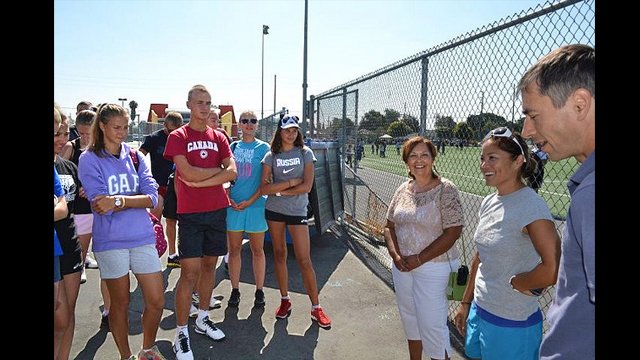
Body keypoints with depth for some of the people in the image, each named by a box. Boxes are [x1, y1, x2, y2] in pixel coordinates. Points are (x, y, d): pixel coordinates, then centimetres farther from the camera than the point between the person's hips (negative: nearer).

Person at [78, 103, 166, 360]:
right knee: (120, 304, 12)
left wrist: (118, 200, -17)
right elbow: (100, 206, -13)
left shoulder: (134, 155, 7)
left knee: (156, 302, 6)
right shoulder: (89, 159, -3)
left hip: (143, 238, 3)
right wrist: (134, 200, -13)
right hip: (111, 241, -3)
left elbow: (152, 197, -5)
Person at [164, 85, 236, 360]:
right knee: (190, 271, -4)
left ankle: (203, 319, 30)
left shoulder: (218, 137, 10)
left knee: (210, 265, 13)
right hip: (190, 213, -4)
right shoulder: (178, 136, -3)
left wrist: (201, 179, -11)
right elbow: (188, 174, -17)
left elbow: (233, 173, -2)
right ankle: (181, 333, 9)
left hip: (217, 211, 5)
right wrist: (218, 170, -5)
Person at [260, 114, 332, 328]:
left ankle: (316, 307, 8)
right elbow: (264, 188, -7)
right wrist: (291, 182, -13)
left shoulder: (305, 153, -1)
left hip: (297, 211, -2)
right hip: (274, 211, 2)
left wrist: (279, 190, -8)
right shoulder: (271, 156, 2)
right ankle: (285, 300, 27)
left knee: (304, 260, -4)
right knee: (279, 255, 11)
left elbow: (307, 186, -10)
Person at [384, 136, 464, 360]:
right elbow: (390, 226, 9)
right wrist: (396, 255, -8)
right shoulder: (403, 189, 4)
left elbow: (453, 232, -16)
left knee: (432, 325, 2)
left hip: (434, 268, -5)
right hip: (402, 266, 6)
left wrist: (419, 259, -17)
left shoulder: (446, 190, -12)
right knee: (410, 322, 20)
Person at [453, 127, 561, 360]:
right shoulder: (488, 203, 3)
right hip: (479, 311, 7)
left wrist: (515, 282, -14)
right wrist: (466, 303, 15)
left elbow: (553, 269, -31)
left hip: (512, 325, -7)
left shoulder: (531, 206, -20)